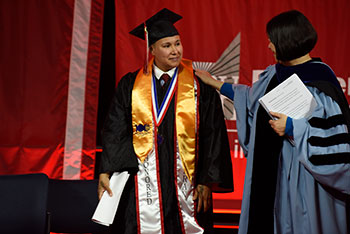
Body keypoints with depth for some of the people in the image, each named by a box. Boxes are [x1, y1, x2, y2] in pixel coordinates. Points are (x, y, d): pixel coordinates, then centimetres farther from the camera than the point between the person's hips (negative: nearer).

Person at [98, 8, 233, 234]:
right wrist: (106, 172, -6)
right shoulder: (131, 85, 6)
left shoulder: (200, 87, 2)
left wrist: (206, 182, -5)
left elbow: (212, 137, 1)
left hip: (184, 185, 0)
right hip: (142, 185, 1)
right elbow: (115, 132, 4)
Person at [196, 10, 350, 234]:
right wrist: (215, 84, 29)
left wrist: (293, 127, -24)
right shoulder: (275, 74, 7)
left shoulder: (319, 83, -18)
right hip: (272, 173, 8)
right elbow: (251, 98, 26)